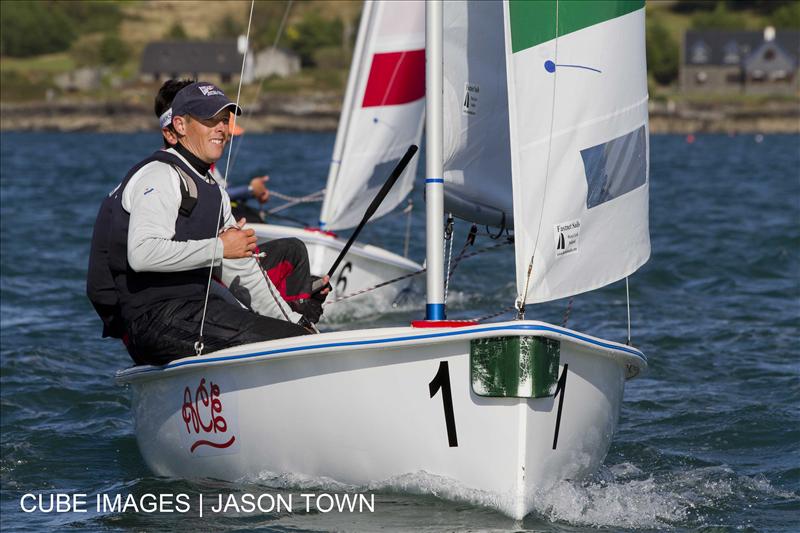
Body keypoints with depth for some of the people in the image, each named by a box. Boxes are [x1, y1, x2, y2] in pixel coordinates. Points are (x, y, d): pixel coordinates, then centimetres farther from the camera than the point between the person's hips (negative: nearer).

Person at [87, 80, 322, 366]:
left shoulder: (211, 190, 24)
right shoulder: (159, 175, -8)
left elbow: (243, 271, 26)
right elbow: (142, 254, -24)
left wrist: (295, 322, 18)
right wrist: (219, 248, -17)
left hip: (193, 307, 10)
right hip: (155, 318, -10)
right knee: (286, 341, -21)